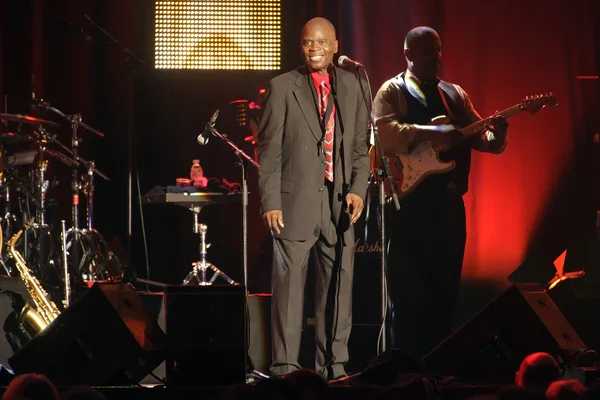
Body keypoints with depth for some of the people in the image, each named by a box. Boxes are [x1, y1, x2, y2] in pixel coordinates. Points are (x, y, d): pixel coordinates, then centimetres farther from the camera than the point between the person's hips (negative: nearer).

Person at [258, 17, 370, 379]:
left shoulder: (350, 85, 11)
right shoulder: (282, 87, 1)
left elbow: (361, 144, 13)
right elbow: (269, 150, -1)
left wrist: (358, 188, -2)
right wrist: (271, 202, -8)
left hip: (340, 203, 3)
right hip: (296, 202, -3)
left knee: (339, 285, 5)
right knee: (289, 286, -3)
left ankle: (333, 367, 14)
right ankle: (285, 369, 1)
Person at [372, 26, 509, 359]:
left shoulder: (455, 94, 18)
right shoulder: (392, 92, 0)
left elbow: (479, 137, 13)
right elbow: (385, 132, -18)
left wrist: (496, 135, -10)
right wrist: (433, 134, -25)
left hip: (449, 202, 6)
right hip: (409, 201, -6)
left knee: (445, 289, 8)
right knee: (409, 292, -4)